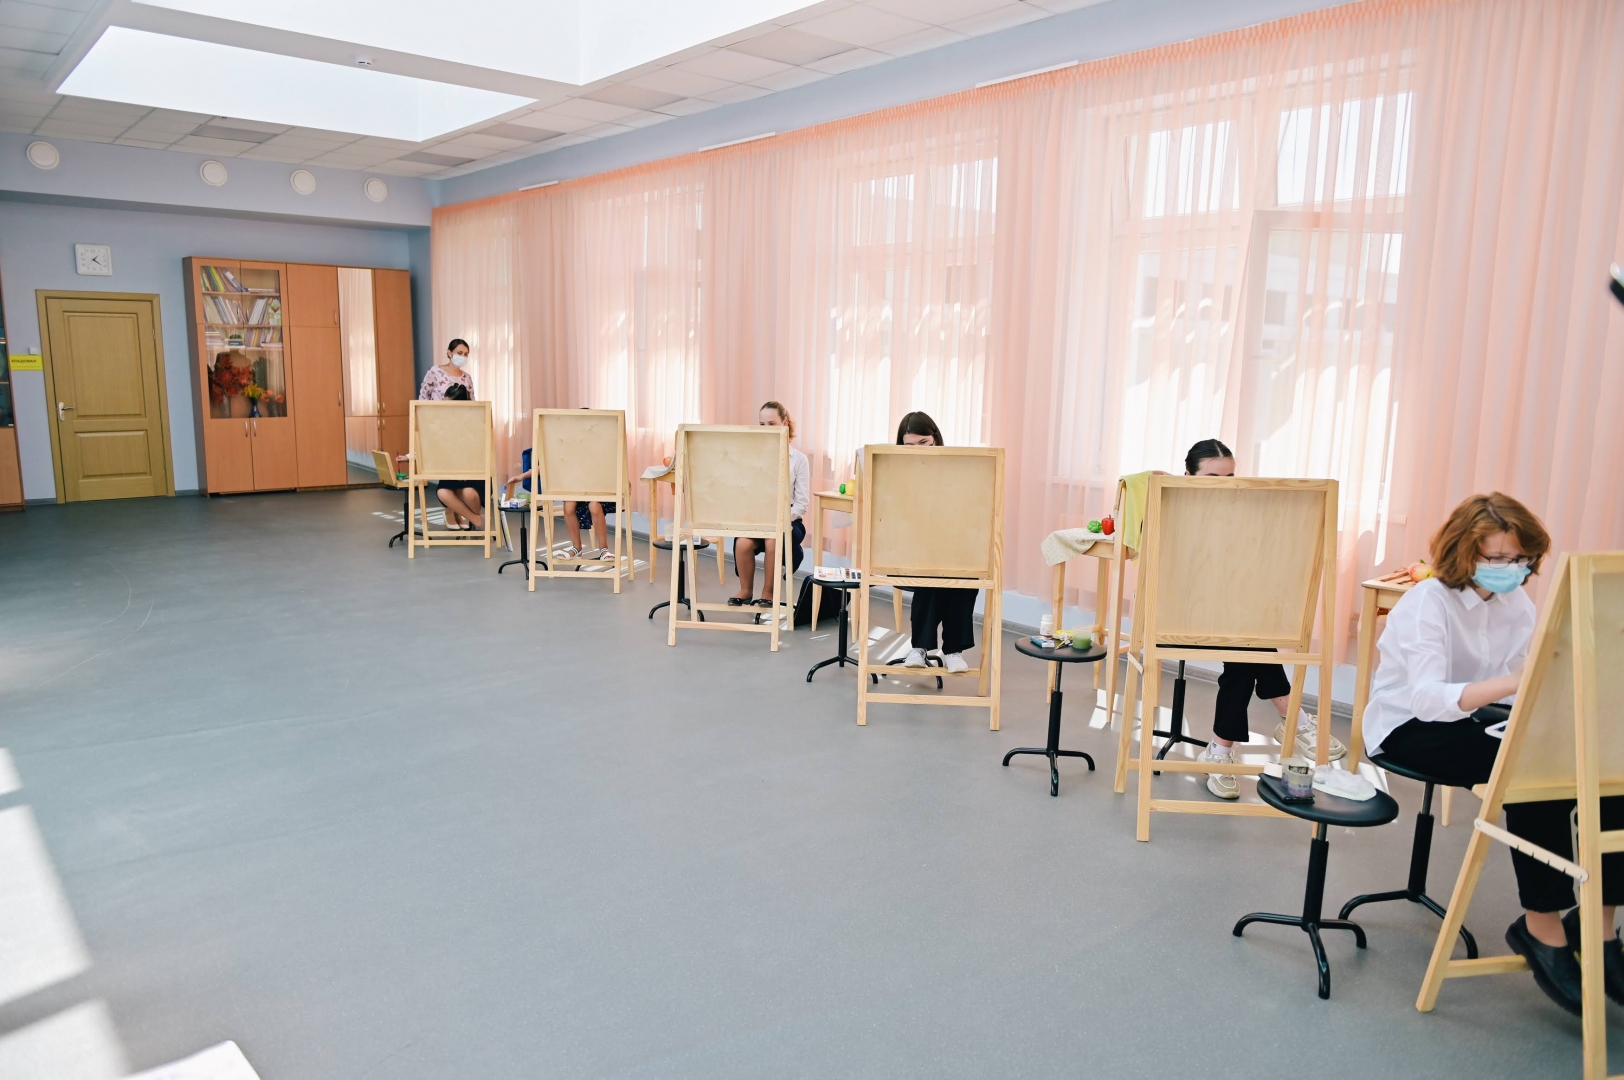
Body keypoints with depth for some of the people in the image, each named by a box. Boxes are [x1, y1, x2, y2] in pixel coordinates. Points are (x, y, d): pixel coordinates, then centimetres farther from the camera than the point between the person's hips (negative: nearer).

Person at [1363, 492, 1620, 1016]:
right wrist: (1514, 682, -47)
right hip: (1409, 727, -6)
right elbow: (1426, 697, -33)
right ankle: (1542, 925, -19)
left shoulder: (1517, 603, 3)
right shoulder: (1426, 604, -19)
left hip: (1478, 717, 7)